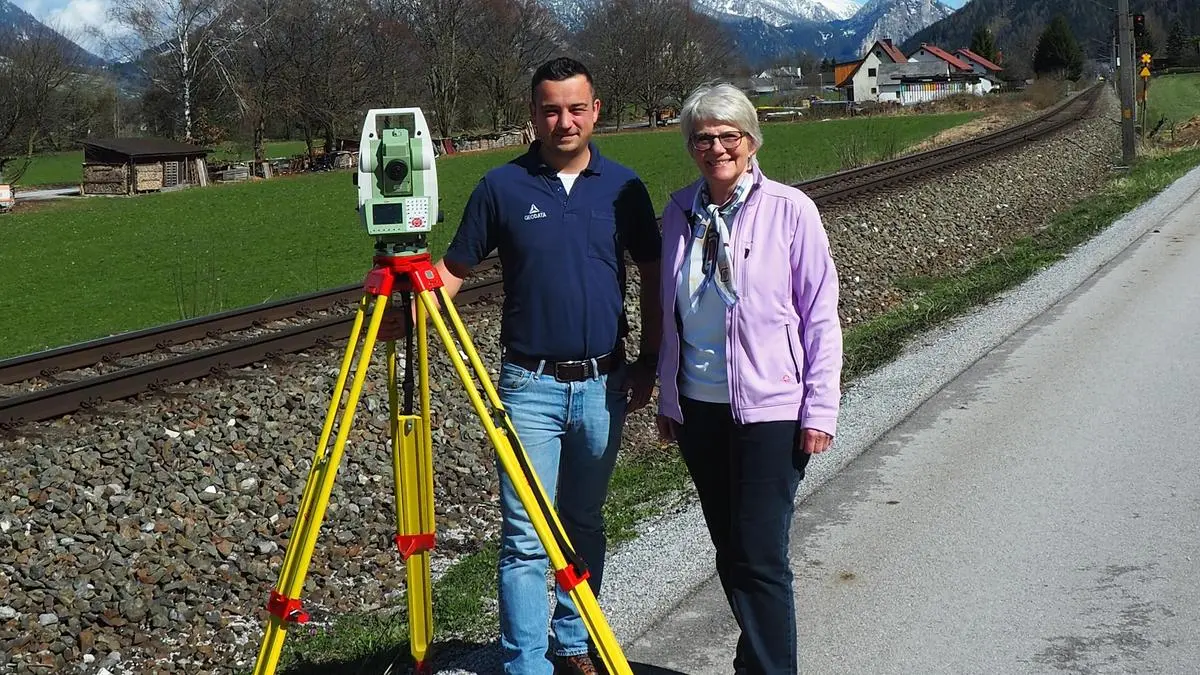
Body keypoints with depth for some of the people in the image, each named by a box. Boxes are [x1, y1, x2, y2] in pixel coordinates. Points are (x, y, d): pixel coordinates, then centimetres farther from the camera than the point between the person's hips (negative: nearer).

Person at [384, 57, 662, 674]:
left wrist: (649, 360, 4)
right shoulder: (502, 187, -2)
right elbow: (455, 267, 2)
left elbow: (651, 276, 9)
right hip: (531, 384, -2)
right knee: (526, 537, -5)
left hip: (603, 384, 2)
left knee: (584, 525, 16)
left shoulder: (622, 186, 3)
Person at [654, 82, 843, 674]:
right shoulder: (680, 210, 5)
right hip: (697, 405, 5)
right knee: (728, 551, 14)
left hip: (769, 409, -5)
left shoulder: (789, 210, -8)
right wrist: (667, 397, 15)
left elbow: (821, 315, -7)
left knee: (759, 556, -7)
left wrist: (820, 408, -10)